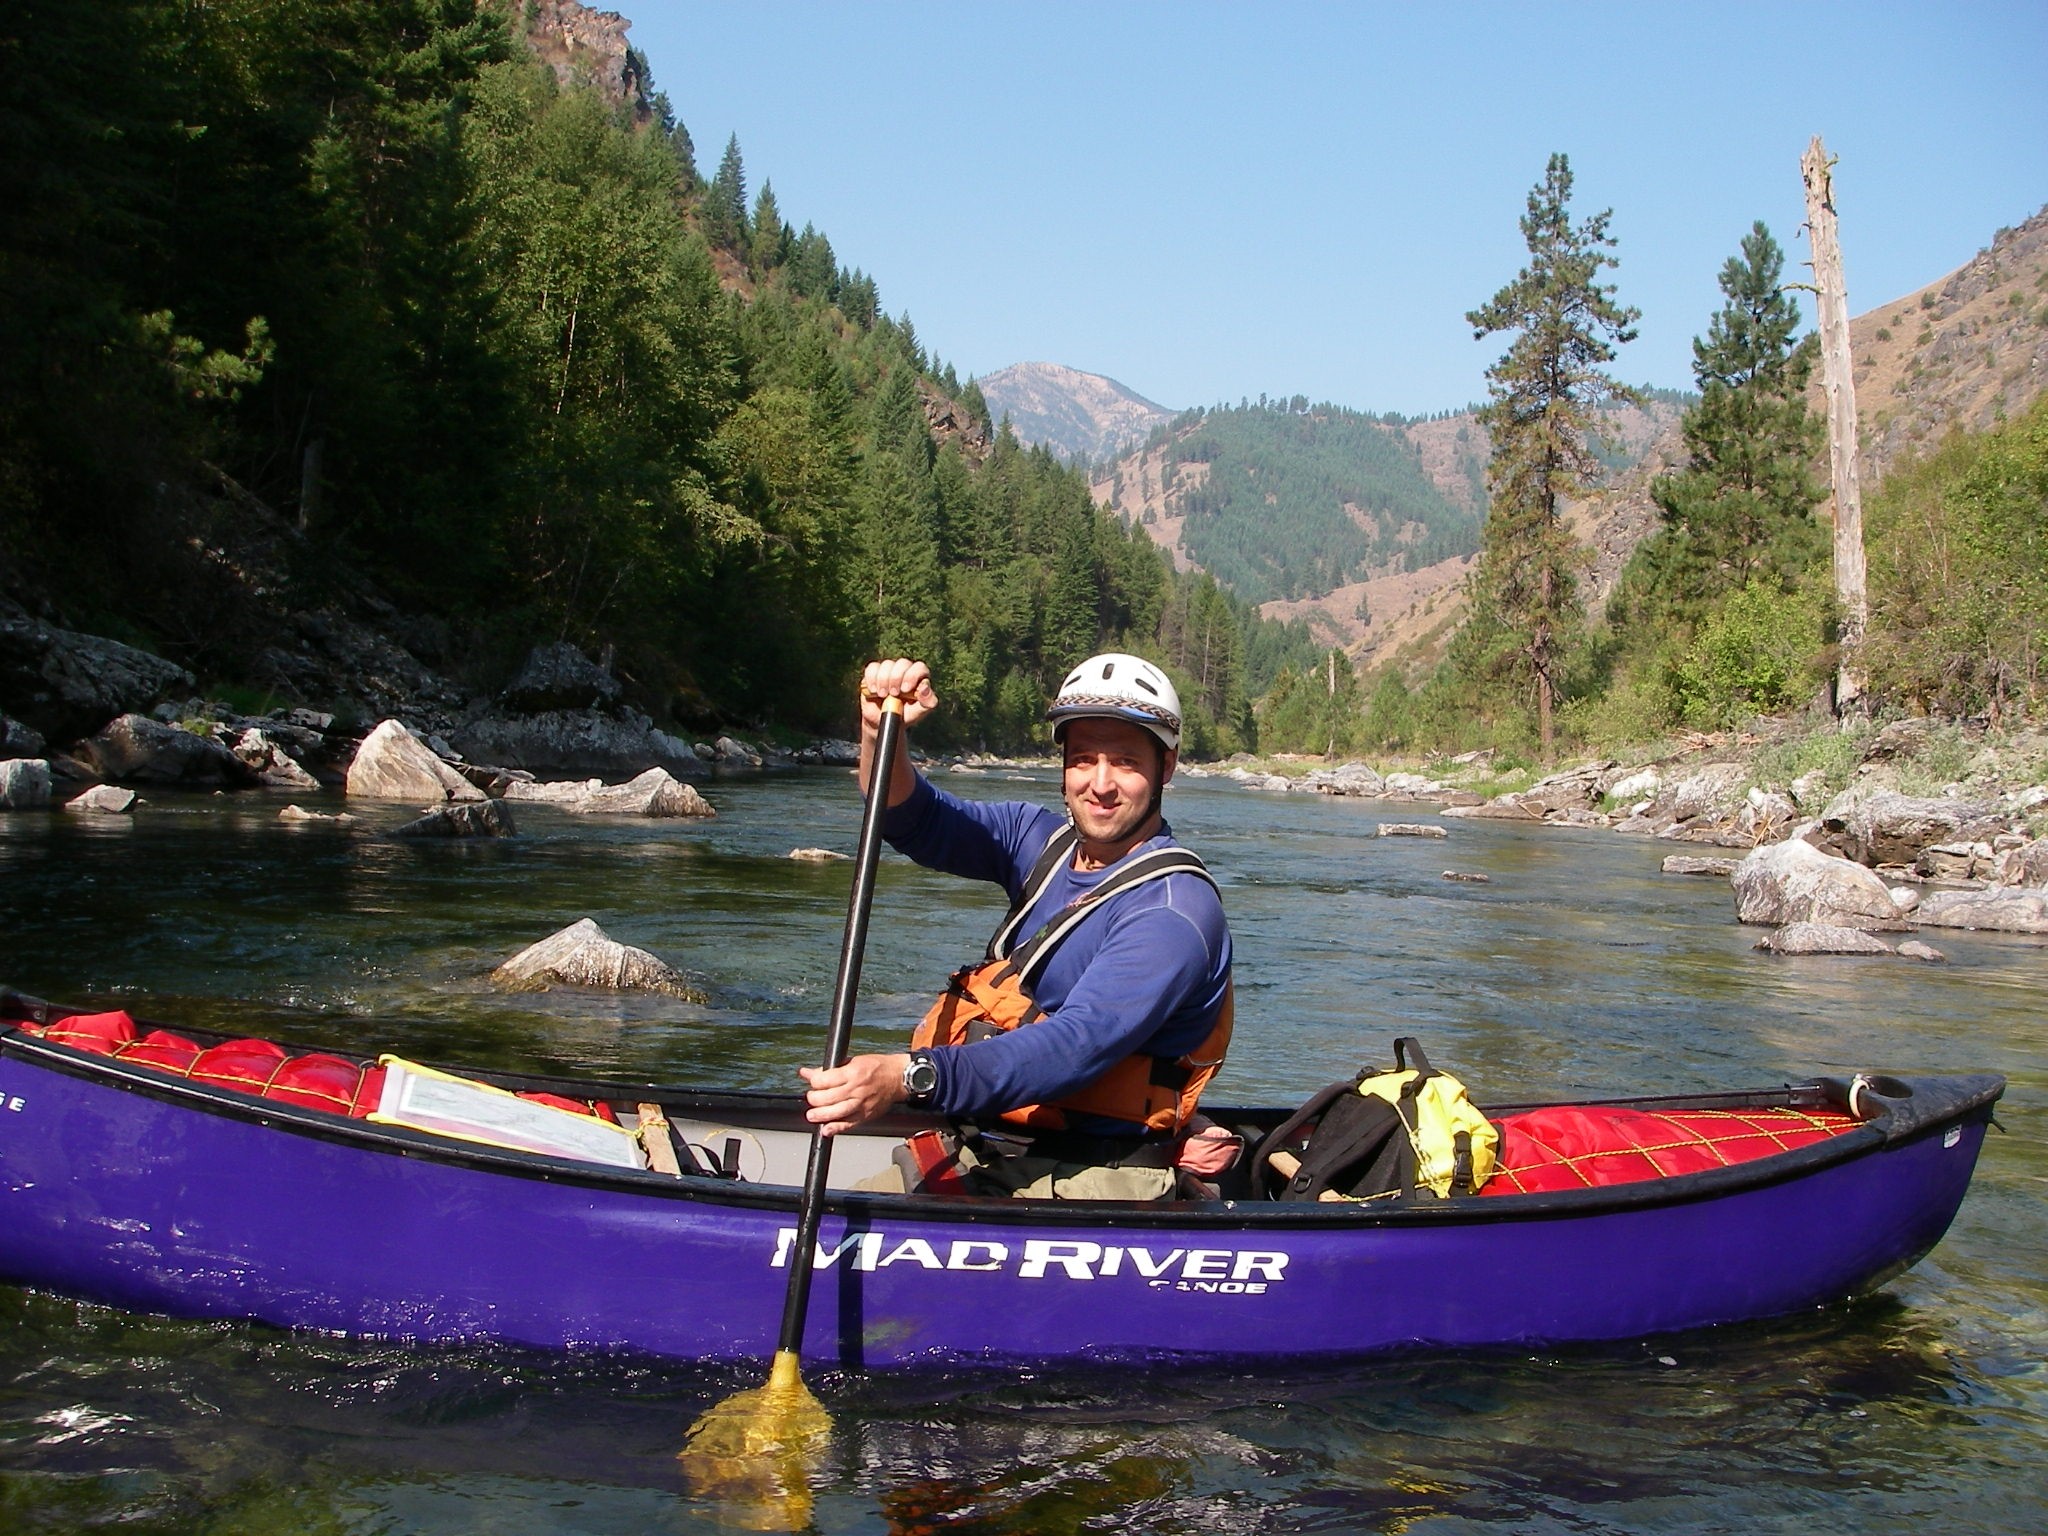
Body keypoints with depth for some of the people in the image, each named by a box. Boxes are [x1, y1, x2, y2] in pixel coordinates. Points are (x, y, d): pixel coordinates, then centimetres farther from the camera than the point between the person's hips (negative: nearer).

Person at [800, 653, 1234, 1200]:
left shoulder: (1176, 910, -17)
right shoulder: (1044, 841, 9)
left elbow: (1076, 1049, -29)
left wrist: (910, 1077, -41)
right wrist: (880, 729, -19)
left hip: (1090, 1183, -7)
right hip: (982, 1156, 7)